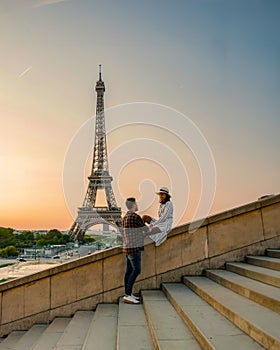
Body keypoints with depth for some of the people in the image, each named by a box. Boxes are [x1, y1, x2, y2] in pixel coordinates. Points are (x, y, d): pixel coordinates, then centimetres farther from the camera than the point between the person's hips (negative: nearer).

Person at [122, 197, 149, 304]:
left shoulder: (125, 217, 12)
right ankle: (128, 296, -7)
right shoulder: (136, 217, -17)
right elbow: (146, 229, -6)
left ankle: (128, 294, 16)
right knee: (136, 271, -8)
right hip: (134, 248, -9)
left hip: (129, 247, 9)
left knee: (129, 270, 11)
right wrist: (146, 232, 17)